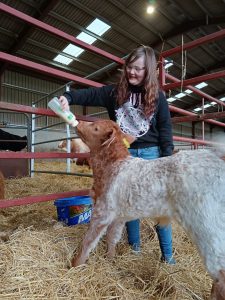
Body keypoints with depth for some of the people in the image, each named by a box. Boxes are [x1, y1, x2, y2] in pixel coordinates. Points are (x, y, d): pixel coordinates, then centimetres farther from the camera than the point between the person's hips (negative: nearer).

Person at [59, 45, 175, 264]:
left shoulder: (157, 97, 3)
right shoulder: (115, 92, 4)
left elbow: (165, 129, 1)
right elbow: (90, 94, -3)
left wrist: (167, 158, -6)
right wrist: (68, 97, -23)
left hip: (150, 153, -1)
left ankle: (167, 253, 16)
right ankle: (134, 244, 29)